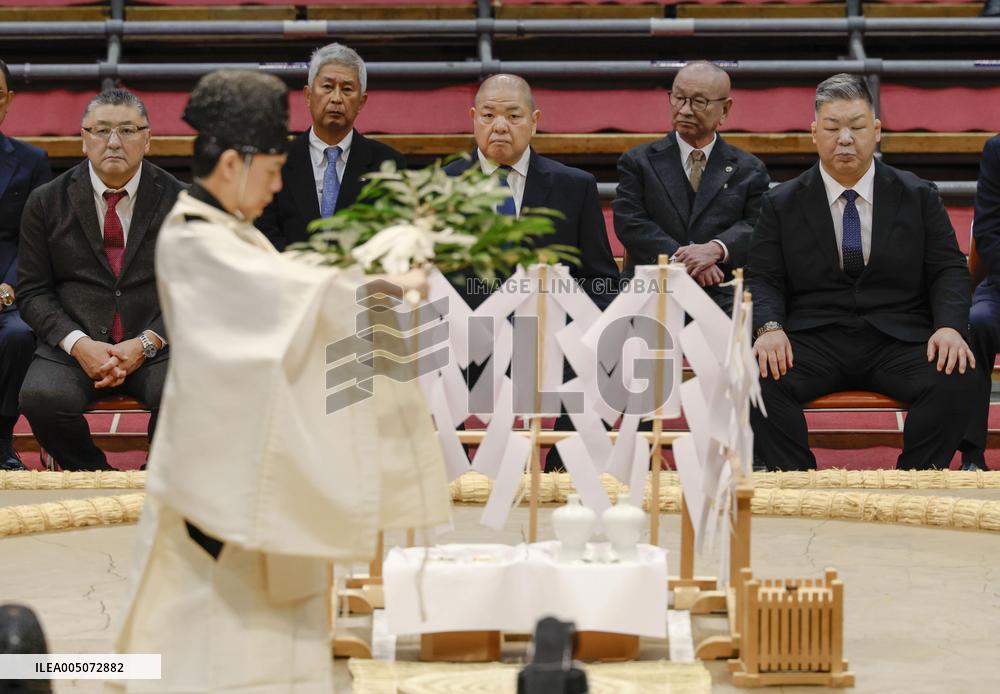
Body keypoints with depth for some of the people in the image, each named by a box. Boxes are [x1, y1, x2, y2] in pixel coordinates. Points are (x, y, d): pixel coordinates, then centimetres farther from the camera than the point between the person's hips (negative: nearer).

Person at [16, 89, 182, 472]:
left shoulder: (179, 200, 5)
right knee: (40, 397, -31)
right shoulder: (46, 203, 7)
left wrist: (145, 344, -12)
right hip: (73, 345, 1)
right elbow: (33, 291, 5)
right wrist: (78, 344, -12)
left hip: (155, 345, 0)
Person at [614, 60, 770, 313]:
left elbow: (757, 226, 3)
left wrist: (717, 249, -18)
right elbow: (630, 223, 0)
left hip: (724, 300, 1)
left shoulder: (749, 170, 16)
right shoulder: (638, 162, 13)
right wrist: (682, 260, -14)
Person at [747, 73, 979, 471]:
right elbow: (764, 279, 6)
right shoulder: (781, 205, 12)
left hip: (900, 341, 0)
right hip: (813, 341, 0)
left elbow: (949, 271, 8)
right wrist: (770, 327, -16)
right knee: (759, 378, -31)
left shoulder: (918, 197, 12)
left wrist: (950, 326, -13)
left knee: (957, 380, -31)